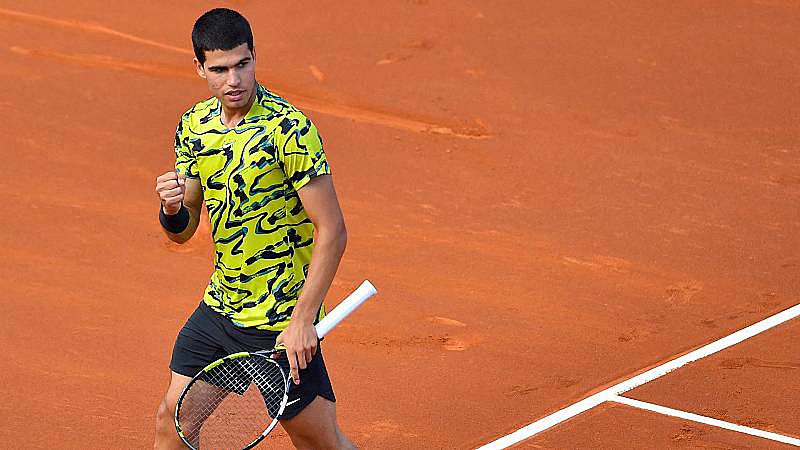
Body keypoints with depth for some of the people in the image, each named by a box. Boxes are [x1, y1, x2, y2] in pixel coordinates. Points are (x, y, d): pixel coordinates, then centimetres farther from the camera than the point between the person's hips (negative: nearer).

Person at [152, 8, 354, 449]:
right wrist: (172, 209, -14)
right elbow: (182, 231, 10)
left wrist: (303, 320, -22)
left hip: (280, 322, -6)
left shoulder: (288, 129, -19)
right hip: (219, 308, 7)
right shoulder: (194, 125, 2)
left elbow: (332, 231, -19)